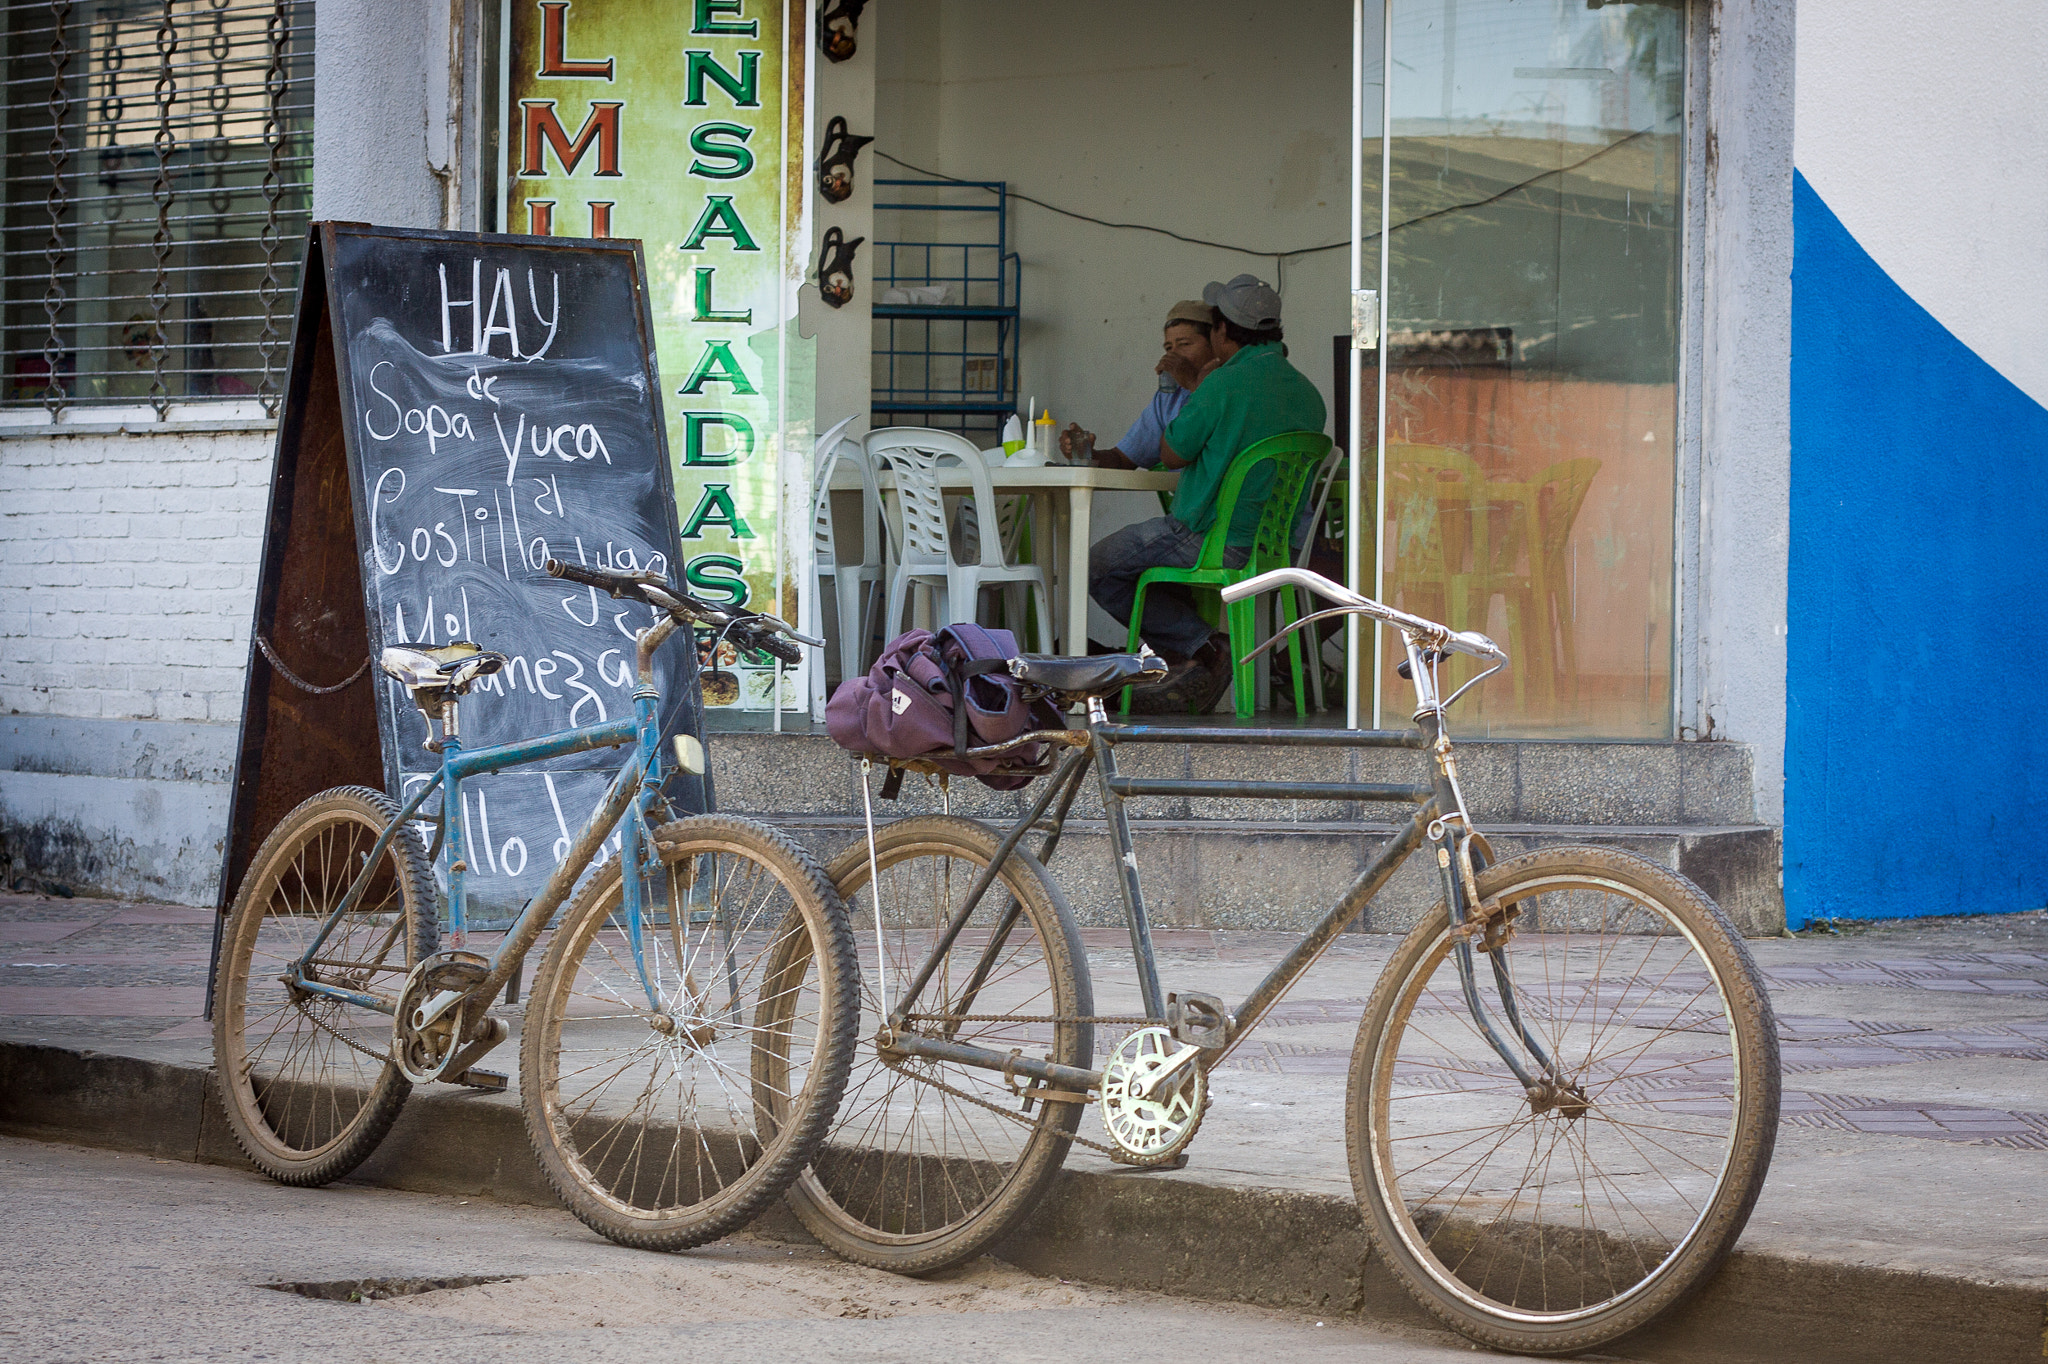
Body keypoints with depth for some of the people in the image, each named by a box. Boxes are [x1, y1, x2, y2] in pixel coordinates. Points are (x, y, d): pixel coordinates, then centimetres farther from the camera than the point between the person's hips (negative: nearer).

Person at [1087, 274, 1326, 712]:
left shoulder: (1225, 384, -18)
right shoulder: (1307, 393, 6)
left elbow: (1170, 454, -7)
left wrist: (1195, 393, 6)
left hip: (1215, 540, -9)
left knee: (1097, 568, 6)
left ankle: (1202, 646, -5)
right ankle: (1193, 676, 18)